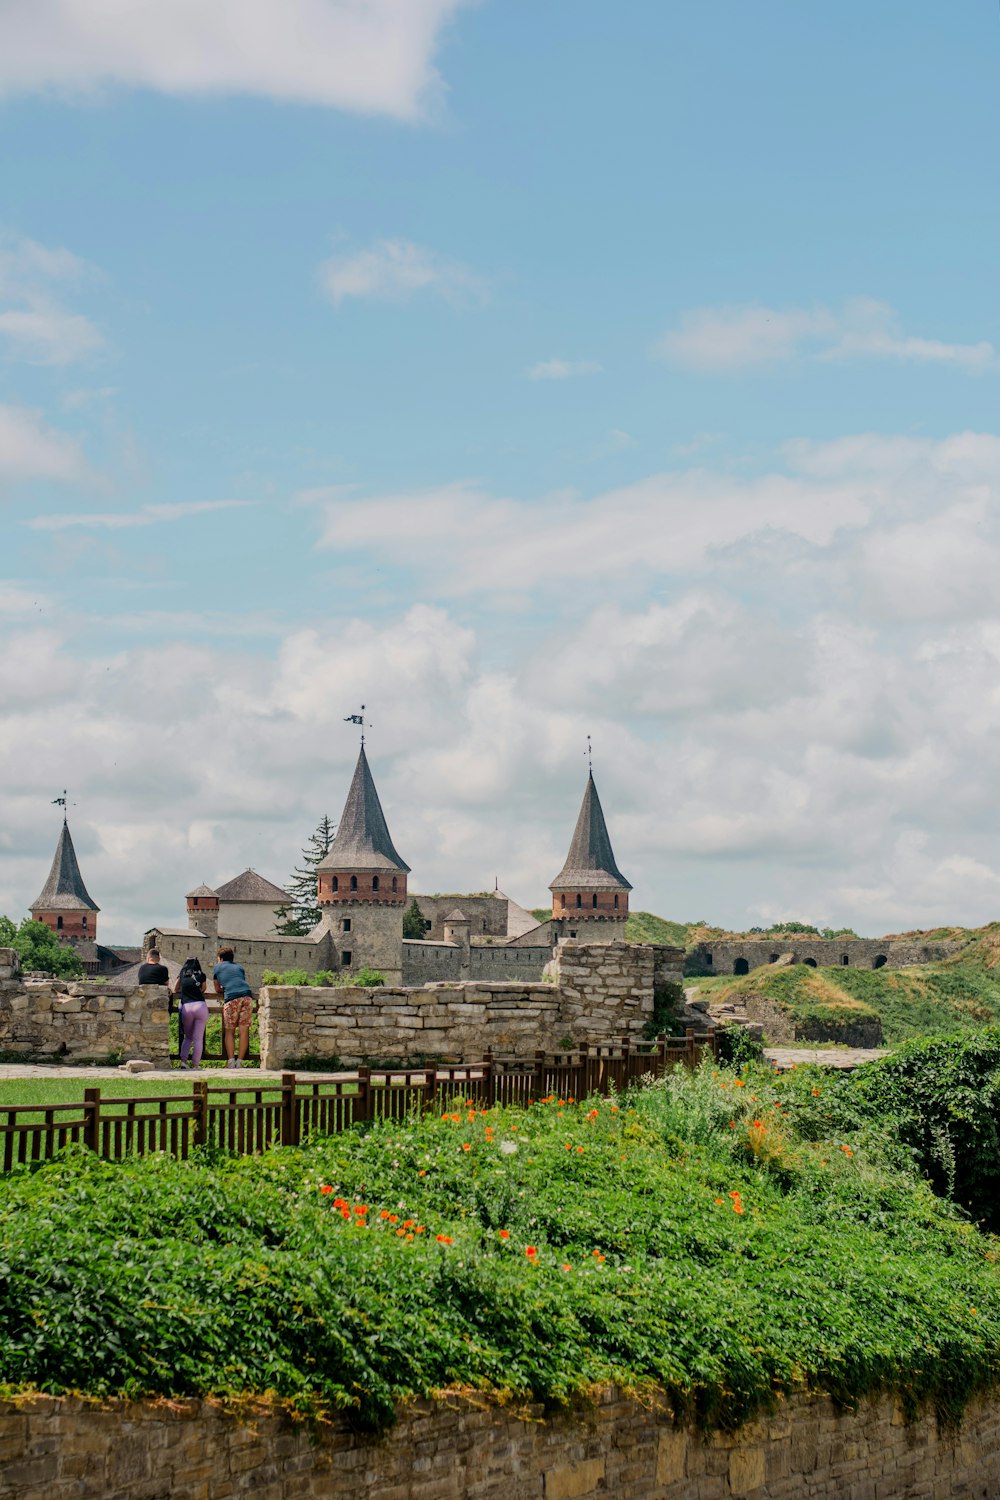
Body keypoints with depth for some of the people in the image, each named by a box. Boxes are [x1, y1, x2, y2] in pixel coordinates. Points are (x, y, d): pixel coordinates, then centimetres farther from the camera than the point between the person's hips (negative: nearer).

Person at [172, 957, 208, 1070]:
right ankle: (195, 1064, -4)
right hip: (201, 1006, -1)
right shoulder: (201, 976, 13)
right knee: (198, 1038, 1)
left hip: (186, 1007, 1)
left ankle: (183, 1060, 2)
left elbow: (175, 990, 28)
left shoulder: (182, 975, 16)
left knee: (187, 1037, 17)